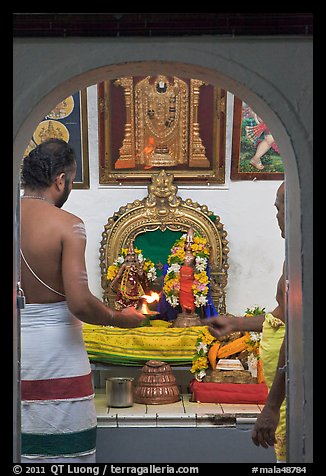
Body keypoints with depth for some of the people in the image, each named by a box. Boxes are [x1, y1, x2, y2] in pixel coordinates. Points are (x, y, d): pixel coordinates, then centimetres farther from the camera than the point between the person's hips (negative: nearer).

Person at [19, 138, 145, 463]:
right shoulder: (66, 225, -11)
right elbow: (80, 304, -19)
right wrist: (121, 319, -1)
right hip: (53, 351, -5)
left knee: (22, 451, 13)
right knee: (64, 452, 4)